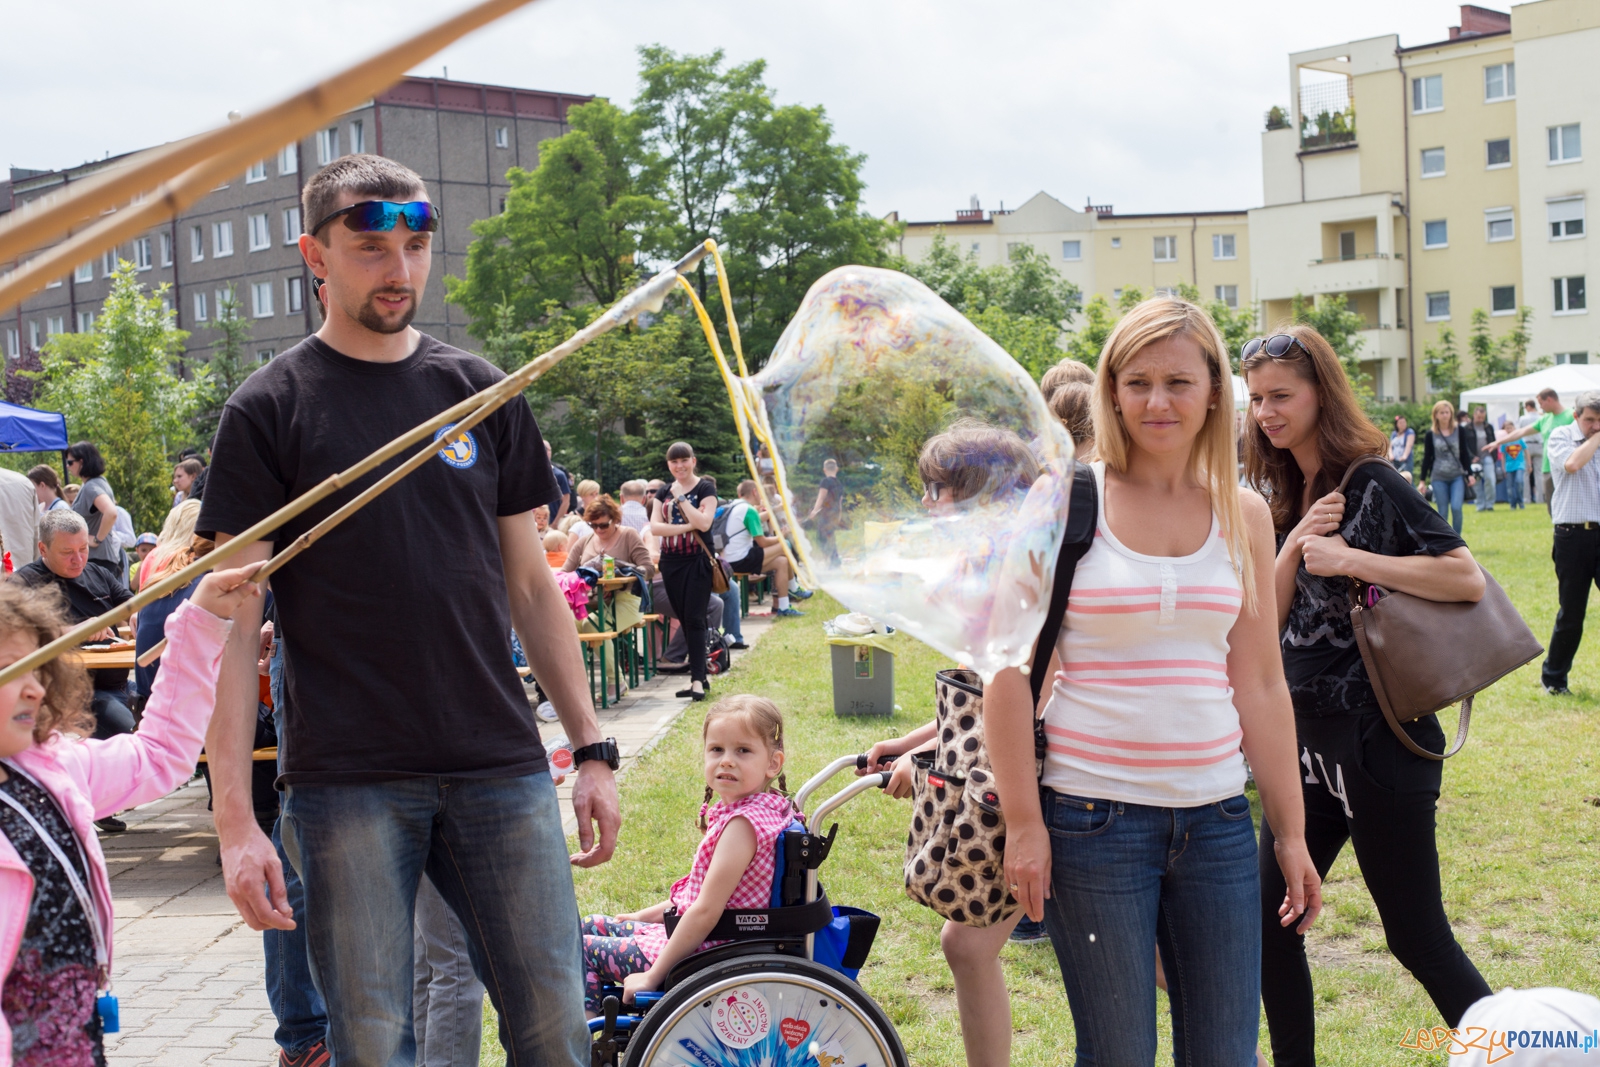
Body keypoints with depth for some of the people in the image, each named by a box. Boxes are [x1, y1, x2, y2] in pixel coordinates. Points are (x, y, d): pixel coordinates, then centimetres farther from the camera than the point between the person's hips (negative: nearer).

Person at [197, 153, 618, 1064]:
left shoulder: (481, 393, 10)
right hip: (347, 782, -3)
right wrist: (235, 816, -11)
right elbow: (233, 622, -3)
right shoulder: (270, 409, 1)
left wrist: (593, 748, 8)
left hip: (502, 771, 3)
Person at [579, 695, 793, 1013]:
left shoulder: (743, 823, -26)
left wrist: (652, 977, -21)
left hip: (704, 953, -10)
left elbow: (706, 912, -26)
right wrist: (651, 914, 18)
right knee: (593, 926, 20)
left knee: (583, 950, -2)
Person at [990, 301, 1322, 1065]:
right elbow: (1010, 667, -4)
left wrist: (1291, 831, 12)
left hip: (1217, 822, 4)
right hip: (1094, 821, -3)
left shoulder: (1243, 515, 8)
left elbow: (1260, 684, 12)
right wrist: (1022, 821, -8)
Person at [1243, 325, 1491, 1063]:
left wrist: (1348, 560, -22)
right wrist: (1294, 546, -12)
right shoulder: (1285, 501, 9)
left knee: (1416, 935, 3)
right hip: (1307, 740, 7)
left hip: (1378, 744, -7)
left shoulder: (1372, 485, -12)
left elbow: (1467, 577, -22)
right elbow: (1269, 623, 3)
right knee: (1270, 925, 9)